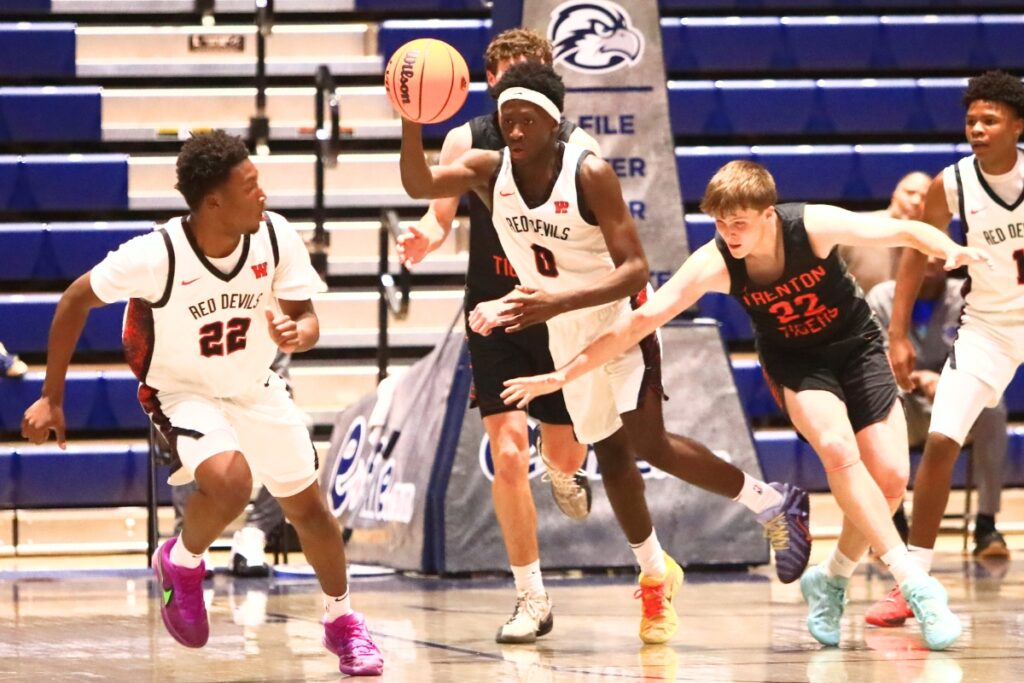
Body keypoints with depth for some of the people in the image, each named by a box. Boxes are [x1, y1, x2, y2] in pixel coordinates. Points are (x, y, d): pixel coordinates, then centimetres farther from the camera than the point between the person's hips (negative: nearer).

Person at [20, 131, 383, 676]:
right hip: (183, 392, -5)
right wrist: (51, 399, -12)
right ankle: (181, 563, 0)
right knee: (230, 481, -33)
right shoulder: (156, 256, -30)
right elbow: (76, 300, -15)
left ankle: (342, 621, 38)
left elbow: (307, 319, -8)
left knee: (307, 507, 13)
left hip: (256, 389, 5)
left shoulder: (277, 239, -19)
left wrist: (296, 334, -35)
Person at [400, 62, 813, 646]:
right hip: (566, 333, 6)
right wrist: (412, 121, -44)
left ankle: (774, 503, -3)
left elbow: (635, 269, -29)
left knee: (646, 442, -19)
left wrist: (559, 301, -41)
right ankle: (657, 575, 32)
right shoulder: (490, 170, -11)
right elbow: (419, 184, -26)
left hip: (621, 316, -6)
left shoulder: (590, 175, -26)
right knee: (611, 453, 14)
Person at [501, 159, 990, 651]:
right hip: (795, 360, -1)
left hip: (855, 344, 1)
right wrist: (564, 375, -25)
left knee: (891, 476, -10)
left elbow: (902, 231, -23)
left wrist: (950, 251, -44)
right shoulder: (714, 264, -25)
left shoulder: (815, 226, -28)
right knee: (837, 447, -29)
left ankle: (832, 579, 15)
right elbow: (641, 320, -23)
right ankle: (914, 582, -26)